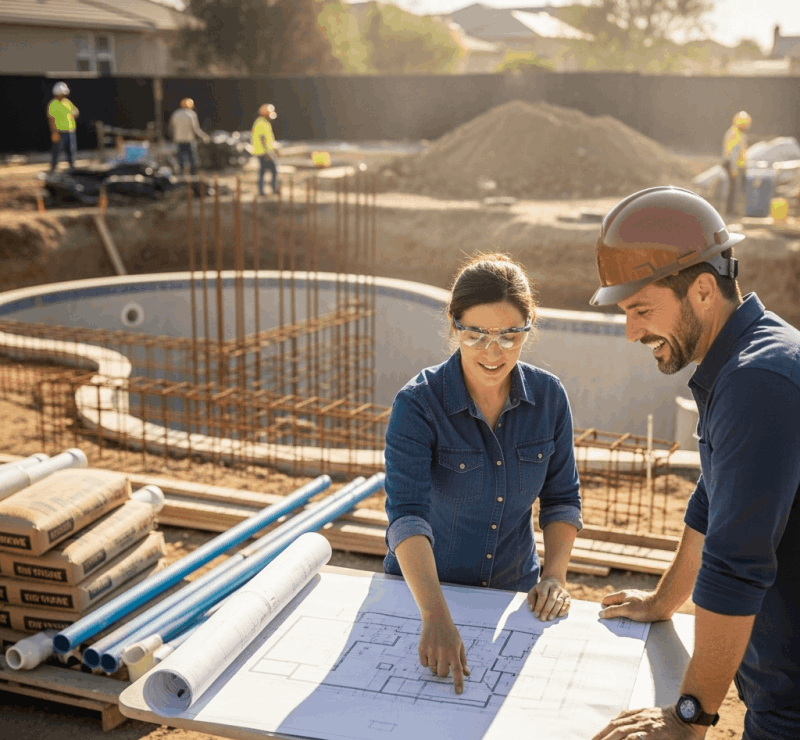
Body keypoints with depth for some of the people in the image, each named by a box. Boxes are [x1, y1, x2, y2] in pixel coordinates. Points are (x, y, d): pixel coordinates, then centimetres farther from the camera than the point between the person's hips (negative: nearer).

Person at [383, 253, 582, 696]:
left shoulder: (548, 397, -10)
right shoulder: (417, 405, -23)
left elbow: (562, 498, 1)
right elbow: (406, 514, -34)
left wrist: (555, 575, -13)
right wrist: (436, 617, -45)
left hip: (514, 592, 3)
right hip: (423, 592, -3)